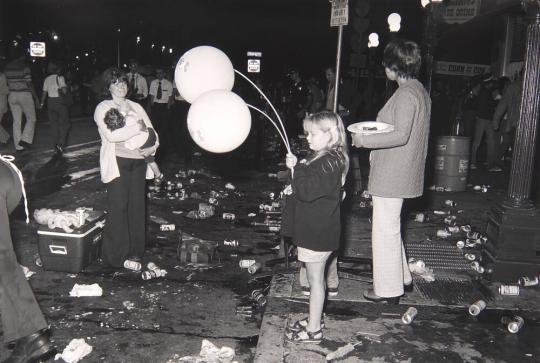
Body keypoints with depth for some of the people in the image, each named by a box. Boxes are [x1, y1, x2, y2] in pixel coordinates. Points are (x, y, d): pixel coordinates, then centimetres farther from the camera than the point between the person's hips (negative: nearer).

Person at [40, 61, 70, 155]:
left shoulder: (47, 79, 6)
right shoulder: (60, 77, -9)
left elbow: (44, 93, 9)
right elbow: (64, 90, -18)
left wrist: (42, 103, 20)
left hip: (50, 102, 5)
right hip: (60, 102, -5)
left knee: (54, 124, 12)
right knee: (64, 124, 1)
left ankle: (56, 145, 17)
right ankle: (61, 144, -14)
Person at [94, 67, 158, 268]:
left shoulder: (136, 107, 16)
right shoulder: (103, 108, 1)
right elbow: (111, 135, -16)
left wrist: (151, 148, -6)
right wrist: (138, 128, -13)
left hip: (138, 162, 5)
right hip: (117, 163, -5)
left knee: (137, 204, 7)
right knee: (118, 206, -4)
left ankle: (135, 250, 20)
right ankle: (116, 254, 8)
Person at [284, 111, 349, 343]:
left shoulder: (328, 163, -22)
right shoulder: (324, 159, 11)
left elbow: (307, 191, -28)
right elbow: (307, 186, 18)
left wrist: (296, 168, -19)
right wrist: (298, 168, 2)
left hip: (318, 233, -10)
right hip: (316, 230, 10)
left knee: (315, 280, 2)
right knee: (316, 278, 20)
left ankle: (314, 330, 15)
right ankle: (314, 320, 35)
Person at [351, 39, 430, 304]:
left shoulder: (406, 94, -18)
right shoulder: (418, 90, 14)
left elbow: (400, 136, -26)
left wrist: (364, 140, -22)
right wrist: (377, 129, 15)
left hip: (392, 175, -11)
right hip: (398, 173, 11)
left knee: (385, 230, 0)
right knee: (390, 227, 23)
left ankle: (389, 289, 13)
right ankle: (401, 276, 36)